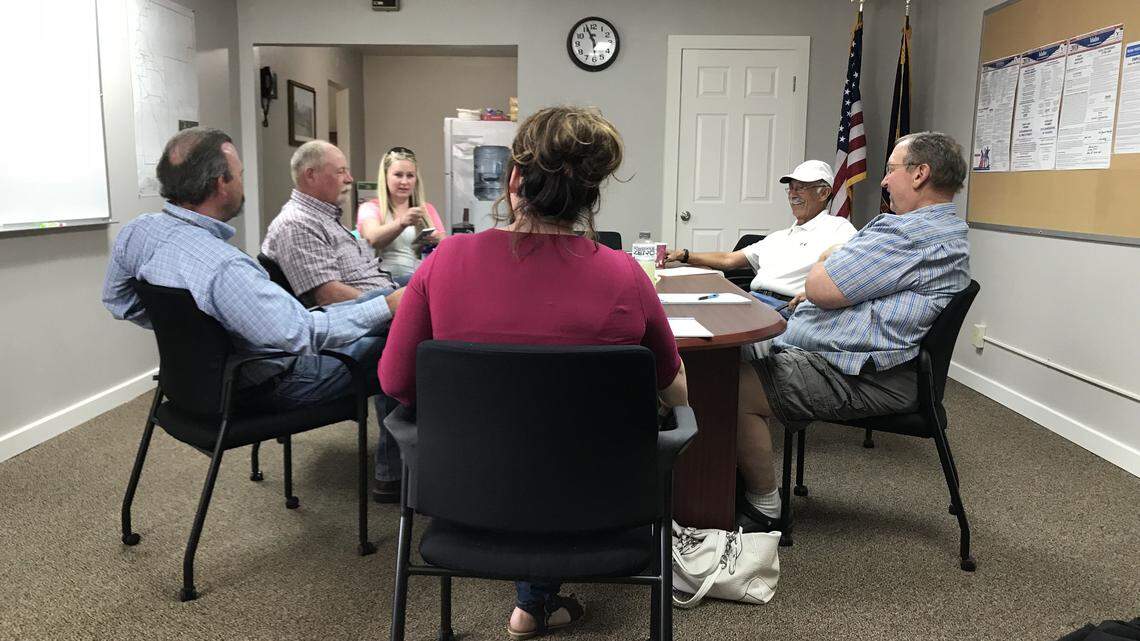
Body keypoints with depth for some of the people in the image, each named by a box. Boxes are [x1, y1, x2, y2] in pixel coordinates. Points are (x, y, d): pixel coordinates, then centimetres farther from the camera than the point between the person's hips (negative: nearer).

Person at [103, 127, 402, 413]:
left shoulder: (135, 231, -10)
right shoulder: (225, 268, -37)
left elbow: (117, 302, 8)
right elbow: (306, 335, -36)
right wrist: (387, 307, -26)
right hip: (267, 386, -9)